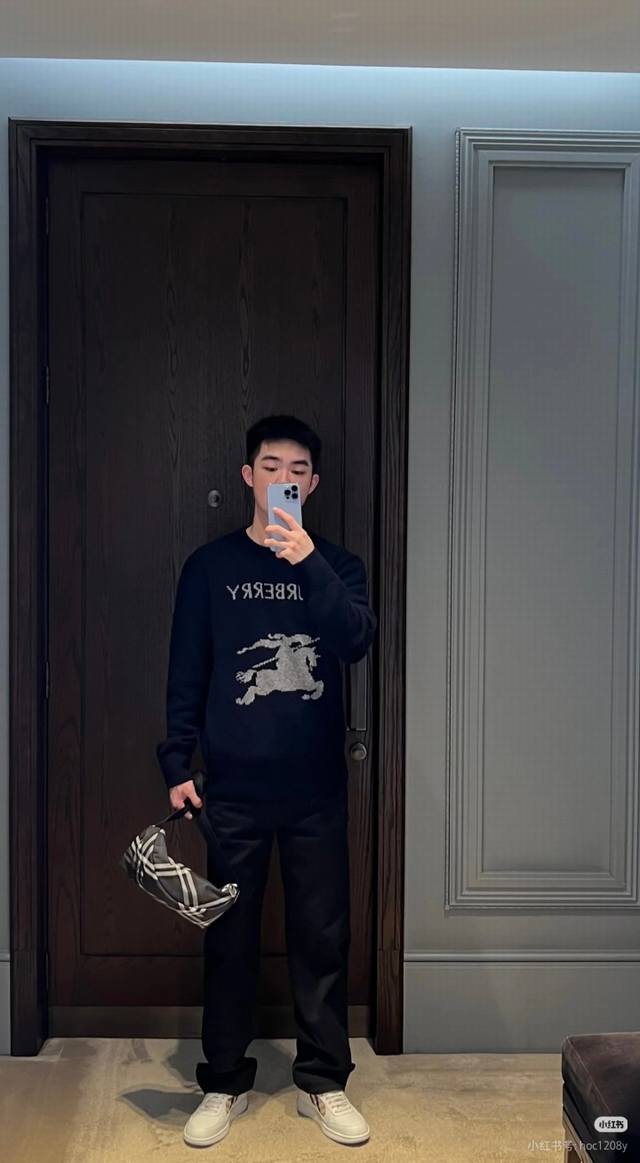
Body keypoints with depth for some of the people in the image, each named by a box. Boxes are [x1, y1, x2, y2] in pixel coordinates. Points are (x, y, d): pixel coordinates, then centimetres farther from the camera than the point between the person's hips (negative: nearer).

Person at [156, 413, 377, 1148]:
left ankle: (323, 1082, 24)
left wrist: (307, 562, -26)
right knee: (229, 937, 8)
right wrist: (176, 767, -4)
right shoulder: (210, 566, 3)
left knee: (323, 937, 8)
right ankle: (224, 1083, 24)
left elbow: (358, 640, -15)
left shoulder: (336, 564, 4)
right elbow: (186, 676, 3)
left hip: (317, 789, 1)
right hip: (233, 789, 0)